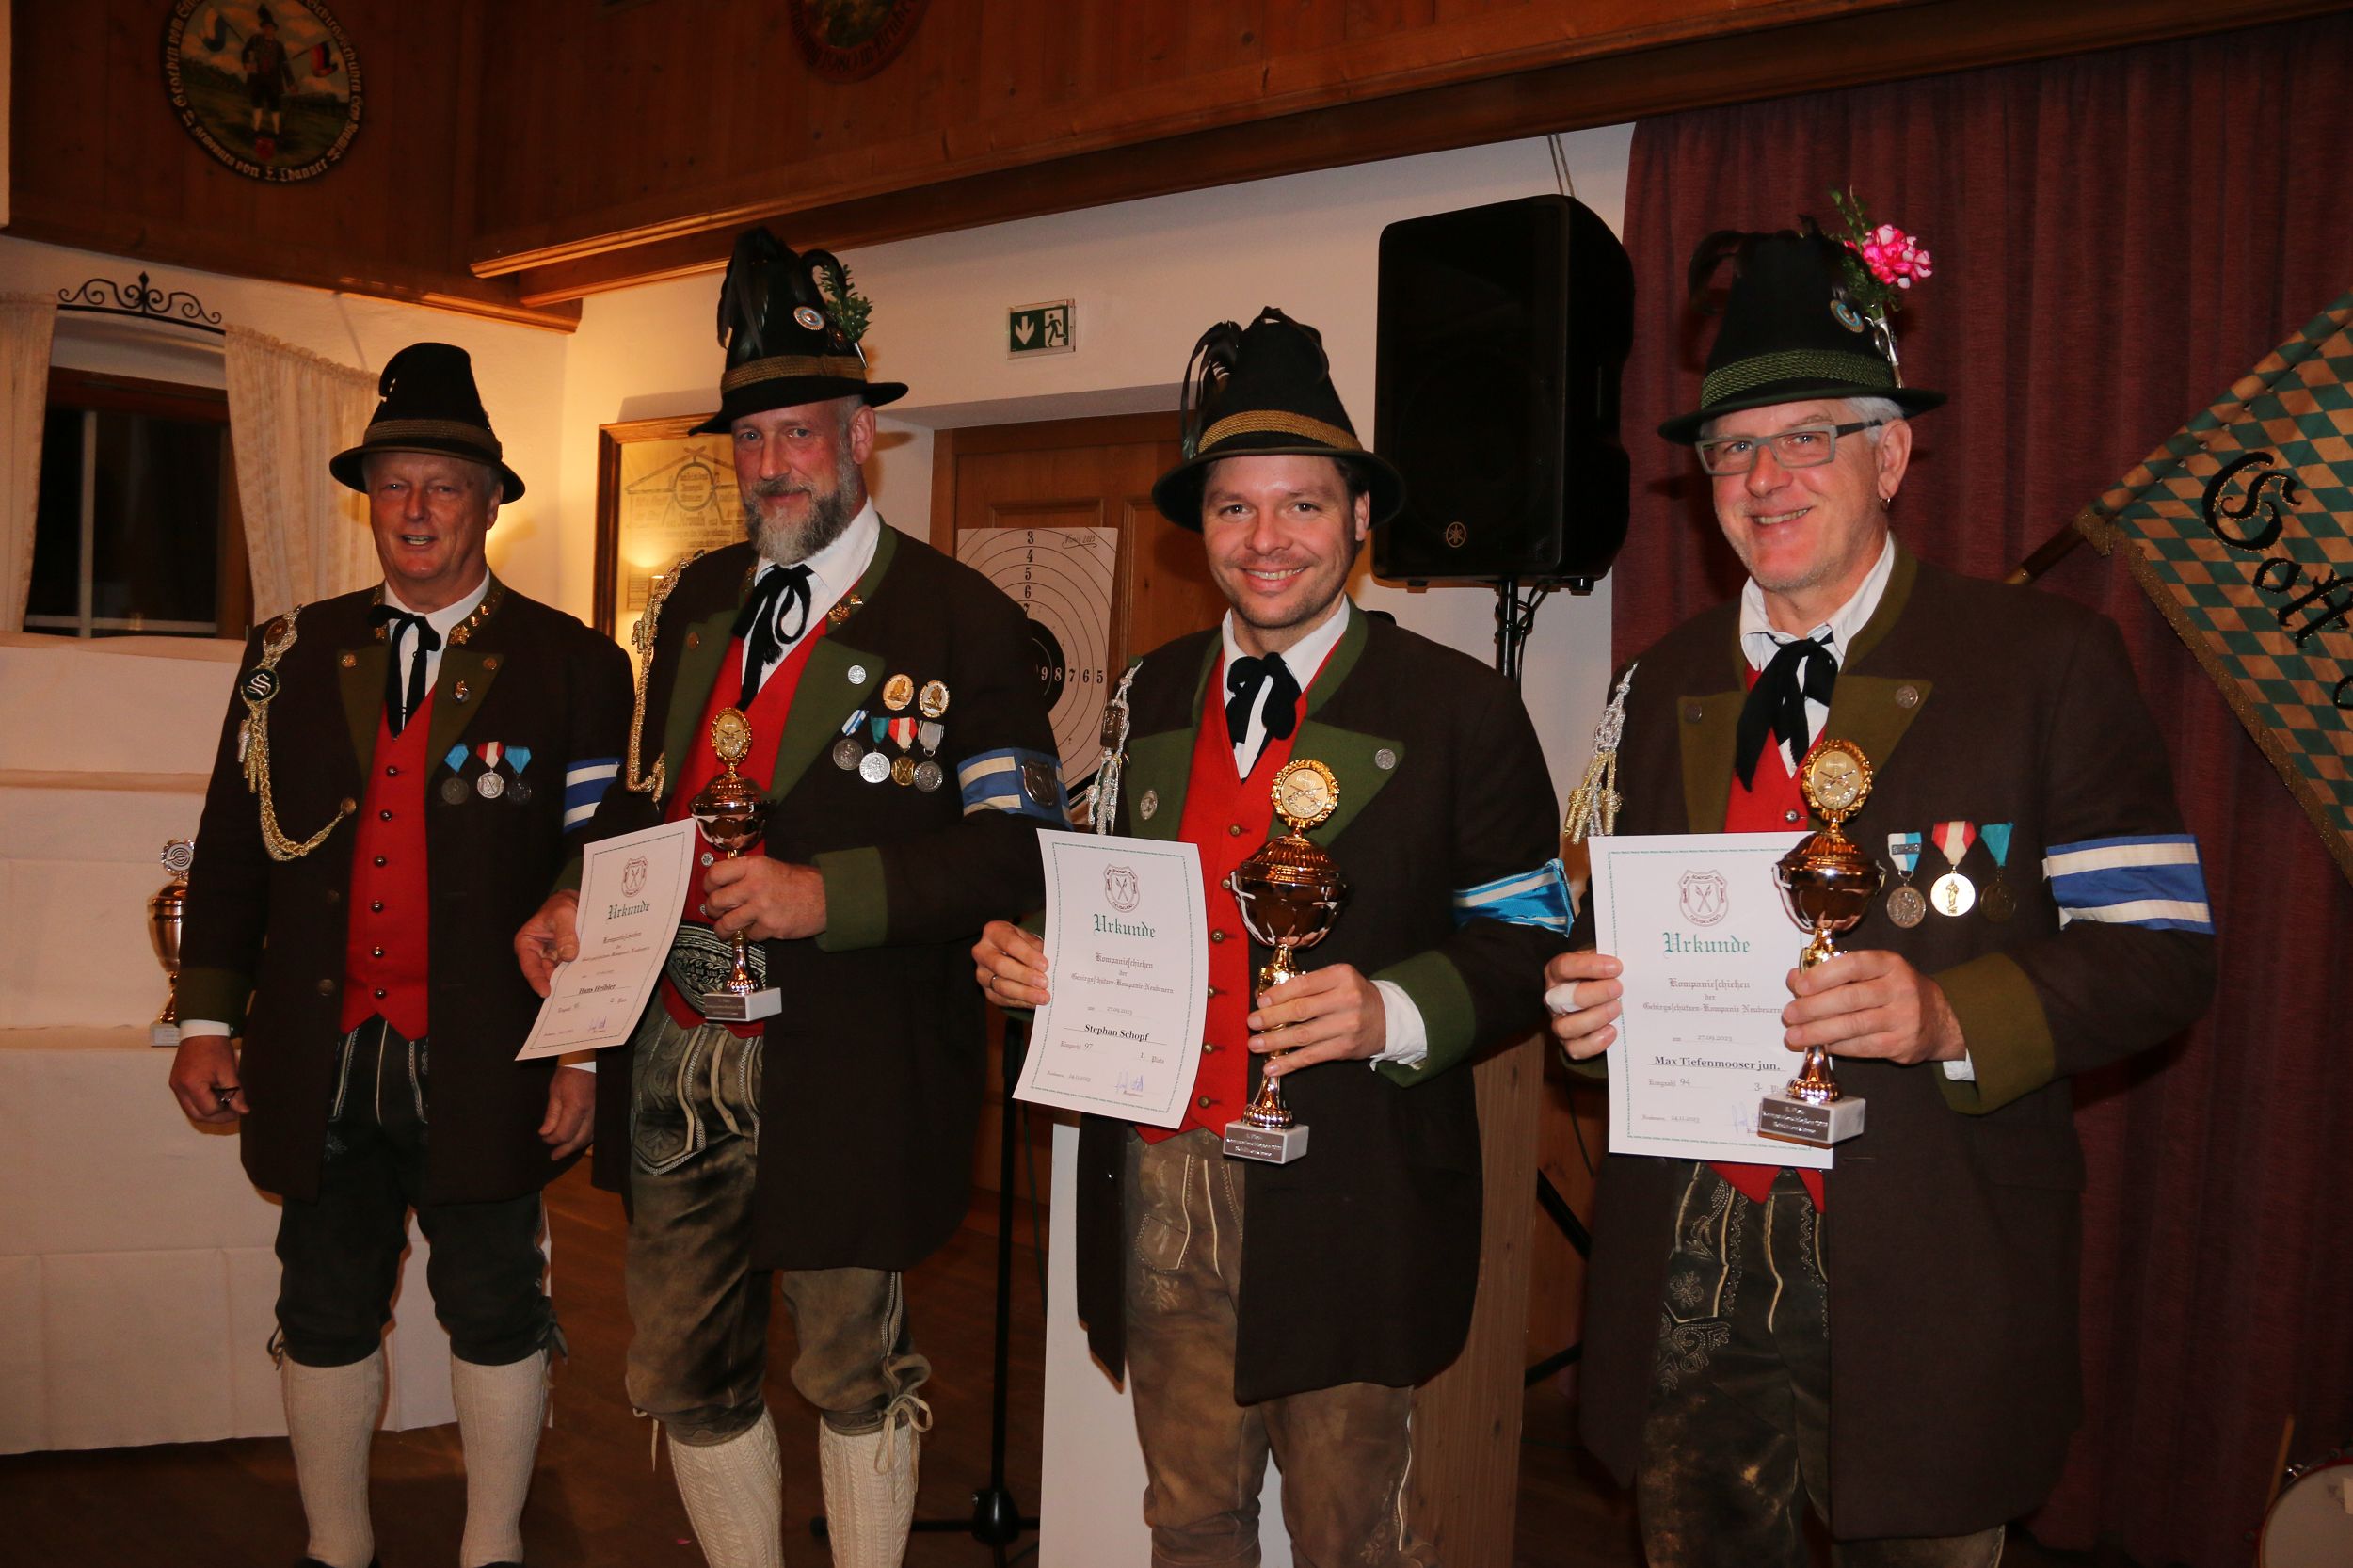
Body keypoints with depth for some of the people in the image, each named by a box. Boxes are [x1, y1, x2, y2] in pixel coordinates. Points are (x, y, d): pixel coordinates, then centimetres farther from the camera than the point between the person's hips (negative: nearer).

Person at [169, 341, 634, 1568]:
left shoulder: (572, 669, -3)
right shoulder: (293, 654, 8)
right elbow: (233, 846, 9)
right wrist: (208, 1019, 4)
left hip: (485, 1067, -3)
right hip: (319, 1060, 4)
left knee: (493, 1310, 9)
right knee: (324, 1313, 14)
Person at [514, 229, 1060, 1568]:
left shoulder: (957, 617, -9)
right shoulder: (699, 599, 11)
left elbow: (1019, 845, -14)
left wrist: (831, 894, -23)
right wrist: (582, 902, 1)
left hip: (845, 1064, -6)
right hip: (678, 1051, 6)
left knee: (854, 1378, 13)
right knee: (683, 1377, 16)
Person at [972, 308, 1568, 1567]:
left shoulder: (1458, 708, -4)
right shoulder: (1149, 697, 10)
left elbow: (1527, 941, -6)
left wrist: (1394, 1013, -23)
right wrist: (1025, 956, -5)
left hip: (1344, 1207, -4)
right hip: (1155, 1189, 4)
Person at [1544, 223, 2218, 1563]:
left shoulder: (2049, 661, -5)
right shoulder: (1672, 683, 9)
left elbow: (2159, 950, -8)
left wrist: (1950, 1016, -24)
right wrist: (1592, 989, -6)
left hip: (1926, 1285, -3)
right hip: (1693, 1270, 4)